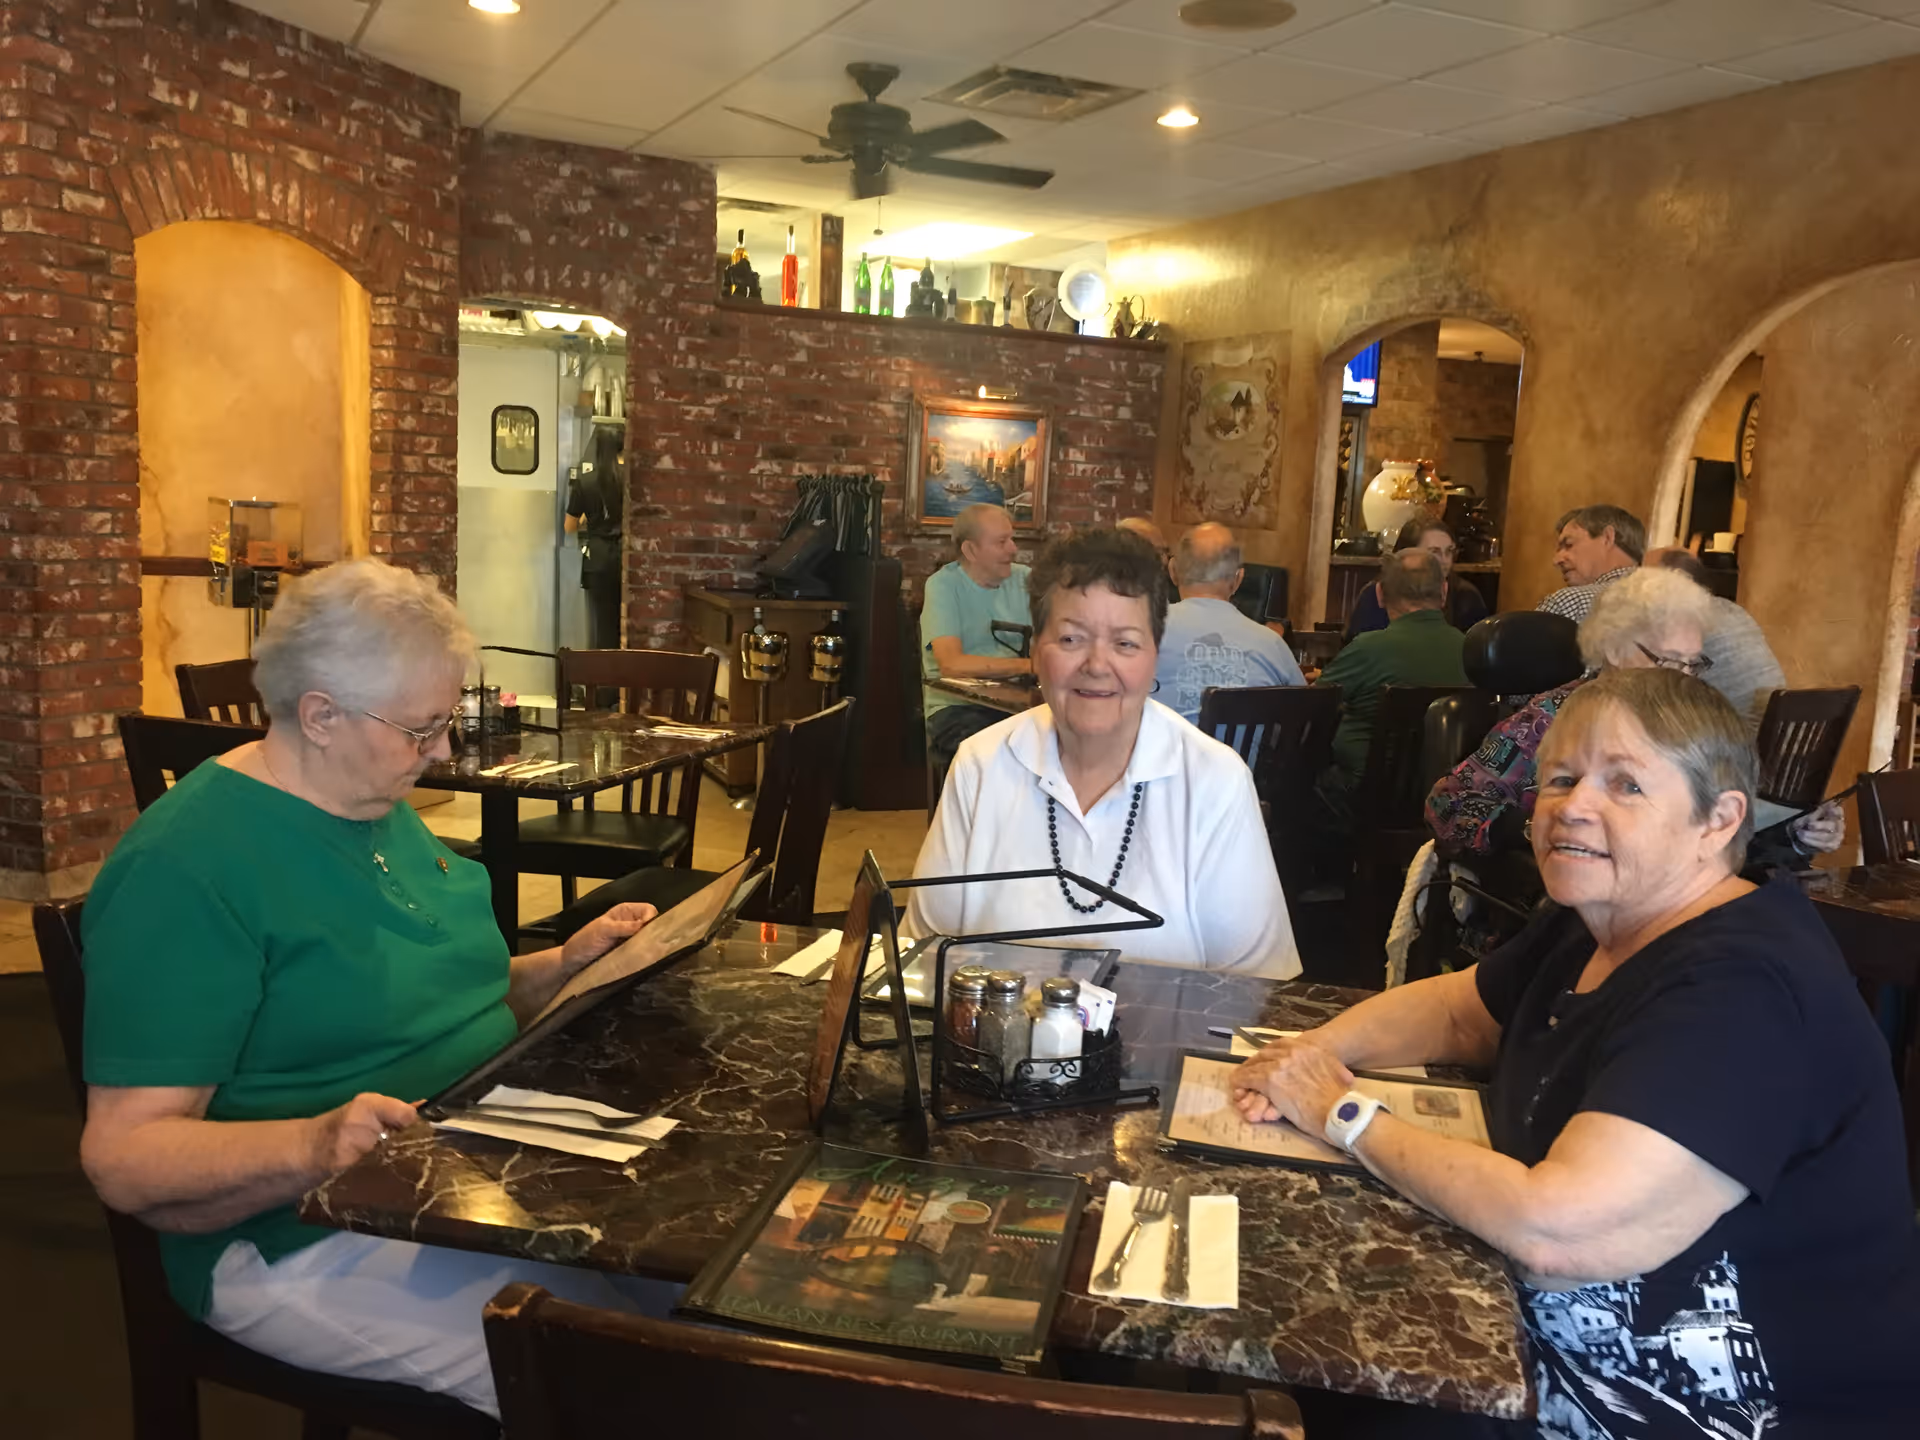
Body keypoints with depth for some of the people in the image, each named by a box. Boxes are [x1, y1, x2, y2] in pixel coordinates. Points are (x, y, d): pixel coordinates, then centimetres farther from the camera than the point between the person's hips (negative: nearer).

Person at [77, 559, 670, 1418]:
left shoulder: (383, 810, 9)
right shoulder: (184, 865, -17)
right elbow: (125, 1157, -18)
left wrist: (565, 965, 4)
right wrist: (308, 1146, -35)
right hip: (307, 1240, -8)